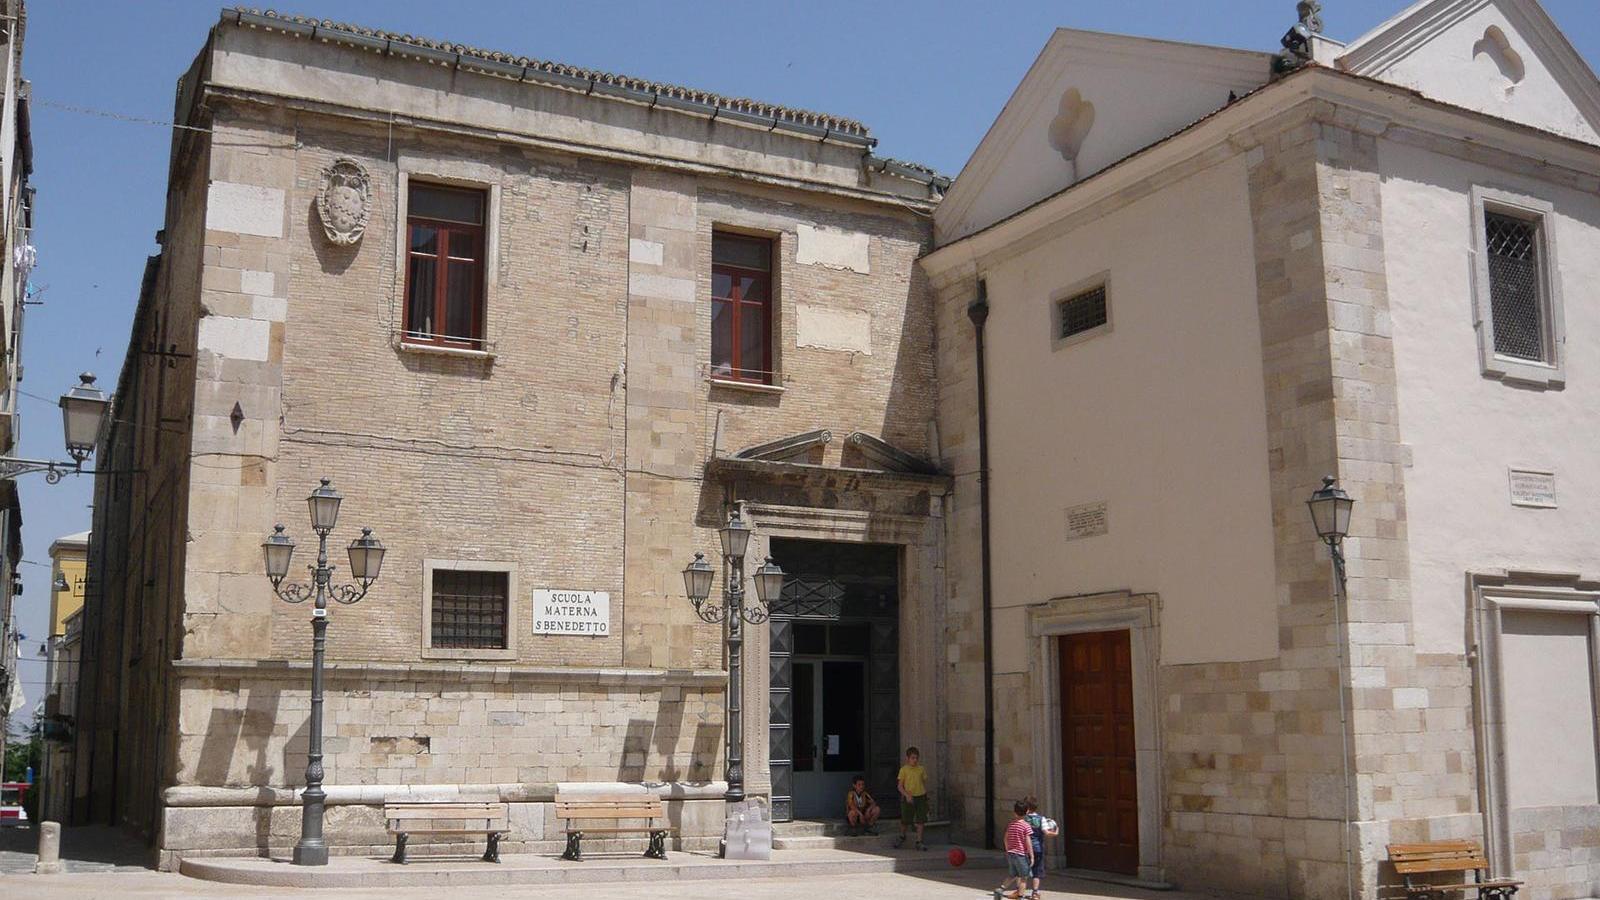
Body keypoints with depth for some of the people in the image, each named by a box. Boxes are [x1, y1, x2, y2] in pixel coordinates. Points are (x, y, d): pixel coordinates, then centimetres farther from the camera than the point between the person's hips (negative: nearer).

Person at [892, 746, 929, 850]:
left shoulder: (921, 769, 5)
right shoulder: (904, 769, -4)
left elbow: (925, 783, 12)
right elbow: (900, 786, -4)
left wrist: (926, 797, 10)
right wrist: (907, 795, -19)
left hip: (920, 797, 2)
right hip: (908, 798, -2)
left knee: (920, 821, -1)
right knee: (905, 821, 6)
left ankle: (919, 842, 7)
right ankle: (902, 837, 34)